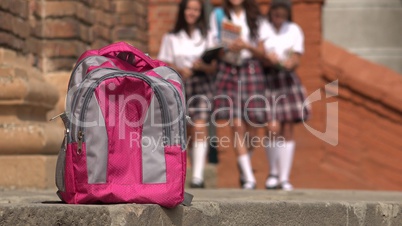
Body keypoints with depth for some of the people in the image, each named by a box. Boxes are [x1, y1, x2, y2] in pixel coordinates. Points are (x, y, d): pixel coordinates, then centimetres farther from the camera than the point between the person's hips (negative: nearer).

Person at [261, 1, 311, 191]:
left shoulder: (294, 30, 11)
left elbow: (296, 58, 5)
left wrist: (291, 63, -19)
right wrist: (268, 59, -27)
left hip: (287, 80, 3)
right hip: (266, 79, -3)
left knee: (288, 130, -3)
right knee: (273, 128, -13)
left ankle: (284, 178, 2)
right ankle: (273, 172, 8)